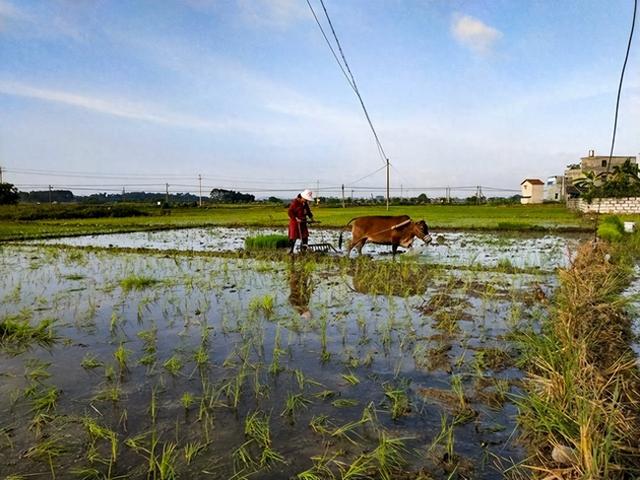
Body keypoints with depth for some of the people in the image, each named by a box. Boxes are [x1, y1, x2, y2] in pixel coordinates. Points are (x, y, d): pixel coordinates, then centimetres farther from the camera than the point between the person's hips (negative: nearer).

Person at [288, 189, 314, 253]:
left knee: (305, 236, 6)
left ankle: (303, 250, 16)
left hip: (303, 221, 7)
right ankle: (290, 250, 2)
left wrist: (311, 217, 5)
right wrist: (296, 218, -25)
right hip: (294, 221, -7)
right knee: (293, 236, -6)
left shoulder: (305, 203, 8)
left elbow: (308, 211, 21)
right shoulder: (295, 202, -15)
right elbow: (290, 212, -17)